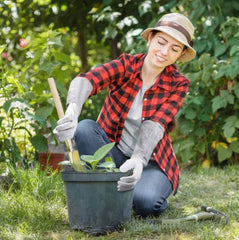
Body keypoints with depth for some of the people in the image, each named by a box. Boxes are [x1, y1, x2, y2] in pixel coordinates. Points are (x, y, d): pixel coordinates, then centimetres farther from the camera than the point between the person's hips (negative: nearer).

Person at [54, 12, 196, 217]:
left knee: (145, 202, -34)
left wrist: (139, 160, -44)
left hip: (149, 162, -1)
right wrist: (72, 112, -54)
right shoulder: (125, 65, -9)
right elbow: (88, 79, -31)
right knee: (84, 129, -30)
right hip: (113, 154, 1)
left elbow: (155, 125, -24)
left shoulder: (178, 85, -7)